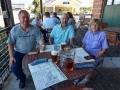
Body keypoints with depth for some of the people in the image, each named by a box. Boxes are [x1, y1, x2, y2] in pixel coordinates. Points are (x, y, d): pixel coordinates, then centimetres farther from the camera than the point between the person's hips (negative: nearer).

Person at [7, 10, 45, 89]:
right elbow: (10, 43, -4)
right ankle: (22, 78, 20)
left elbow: (40, 39, -8)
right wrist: (11, 56, -13)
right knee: (14, 67, -14)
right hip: (19, 52, 1)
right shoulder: (14, 29, -7)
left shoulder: (35, 29, -8)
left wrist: (42, 44, -33)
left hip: (32, 52, 0)